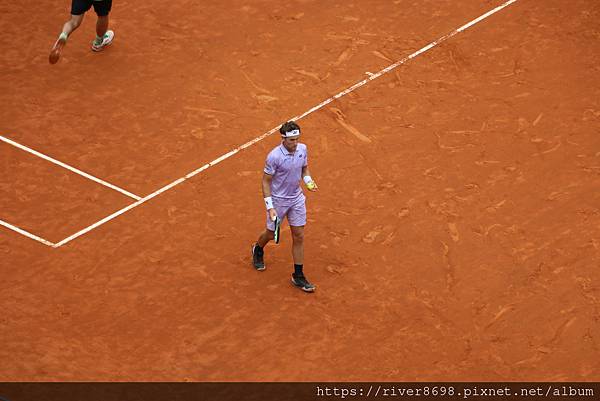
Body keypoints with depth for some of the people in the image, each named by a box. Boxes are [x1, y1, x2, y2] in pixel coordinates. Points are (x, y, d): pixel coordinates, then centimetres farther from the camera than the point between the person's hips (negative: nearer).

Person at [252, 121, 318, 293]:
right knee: (271, 234, 15)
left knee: (299, 236, 4)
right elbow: (266, 182, -16)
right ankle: (258, 250, 51)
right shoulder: (274, 156, -25)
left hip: (297, 199, 4)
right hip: (278, 200, -4)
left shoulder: (302, 149, -8)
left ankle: (298, 276, 14)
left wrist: (309, 181, -9)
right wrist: (270, 207, -20)